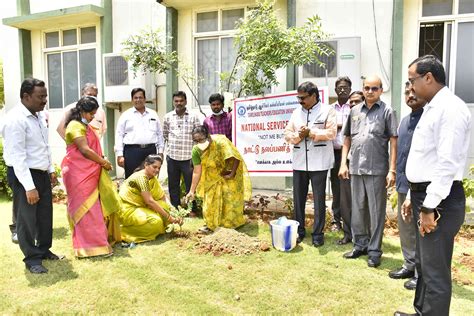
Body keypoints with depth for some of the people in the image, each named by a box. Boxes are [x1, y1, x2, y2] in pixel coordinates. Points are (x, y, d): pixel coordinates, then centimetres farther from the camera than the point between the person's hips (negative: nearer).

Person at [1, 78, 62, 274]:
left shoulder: (39, 115, 6)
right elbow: (18, 156, -23)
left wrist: (51, 170, 15)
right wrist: (29, 187, -25)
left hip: (42, 173, 8)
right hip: (24, 175, -8)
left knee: (45, 215, 17)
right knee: (27, 218, 6)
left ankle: (44, 250, 34)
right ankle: (32, 258, 20)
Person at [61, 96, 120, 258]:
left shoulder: (85, 126, 18)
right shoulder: (75, 126, -13)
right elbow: (85, 150, -19)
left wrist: (102, 159, 5)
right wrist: (104, 162, -10)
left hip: (88, 173, 9)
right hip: (78, 173, -9)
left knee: (92, 207, 12)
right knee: (85, 208, -5)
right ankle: (92, 244, 0)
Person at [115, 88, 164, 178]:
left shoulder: (153, 114, 13)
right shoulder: (126, 115, 5)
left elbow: (159, 134, 14)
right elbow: (119, 136, 2)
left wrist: (160, 151, 8)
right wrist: (120, 155, -5)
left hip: (150, 151, 3)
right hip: (132, 151, -2)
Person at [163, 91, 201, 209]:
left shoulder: (193, 117, -1)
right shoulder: (168, 116, 6)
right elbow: (164, 134, 16)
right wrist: (170, 146, 8)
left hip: (188, 157, -3)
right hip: (172, 156, 3)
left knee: (190, 185, 4)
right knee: (173, 185, 12)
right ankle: (175, 209, 24)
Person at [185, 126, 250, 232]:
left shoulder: (220, 141, -33)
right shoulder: (196, 150, -19)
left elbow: (236, 158, -25)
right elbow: (196, 172, -13)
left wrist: (232, 174, -22)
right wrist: (192, 191, -13)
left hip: (228, 173, -4)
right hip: (213, 177, 4)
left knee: (230, 198, 5)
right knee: (210, 199, 5)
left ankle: (233, 222, 25)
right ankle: (210, 224, 21)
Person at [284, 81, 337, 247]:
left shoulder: (327, 110, -1)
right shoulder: (296, 112, 13)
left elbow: (331, 133, -11)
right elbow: (287, 134, 8)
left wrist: (311, 132, -15)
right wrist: (298, 135, -12)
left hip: (319, 163, -4)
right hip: (299, 162, 5)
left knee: (319, 199, 3)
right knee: (298, 198, 10)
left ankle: (318, 233, 14)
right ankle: (299, 230, 24)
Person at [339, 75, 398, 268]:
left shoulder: (386, 112, -1)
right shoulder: (355, 111, 11)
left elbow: (393, 142, -5)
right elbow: (347, 139, 15)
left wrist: (392, 170, -11)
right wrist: (343, 163, 8)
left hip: (377, 170, -4)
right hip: (355, 168, 5)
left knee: (376, 211, 3)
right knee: (358, 209, 13)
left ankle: (374, 250, 15)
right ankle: (360, 244, 28)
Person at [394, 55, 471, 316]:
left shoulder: (450, 108, -15)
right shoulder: (431, 108, 16)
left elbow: (448, 163, -22)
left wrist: (430, 206, -21)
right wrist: (413, 196, 19)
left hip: (440, 201, -10)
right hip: (424, 196, 10)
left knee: (435, 271, -1)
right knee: (424, 263, 21)